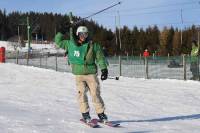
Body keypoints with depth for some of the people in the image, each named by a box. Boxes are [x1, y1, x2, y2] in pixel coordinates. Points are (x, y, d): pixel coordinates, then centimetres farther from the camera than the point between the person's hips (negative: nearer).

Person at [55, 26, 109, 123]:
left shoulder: (93, 45, 1)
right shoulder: (70, 44, 6)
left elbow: (100, 58, 4)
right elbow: (58, 42, 17)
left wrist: (104, 69, -4)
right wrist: (61, 33, 8)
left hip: (91, 74, -1)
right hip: (78, 75, 1)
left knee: (95, 94, -2)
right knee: (81, 93, -8)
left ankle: (101, 113, 7)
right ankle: (85, 114, 3)